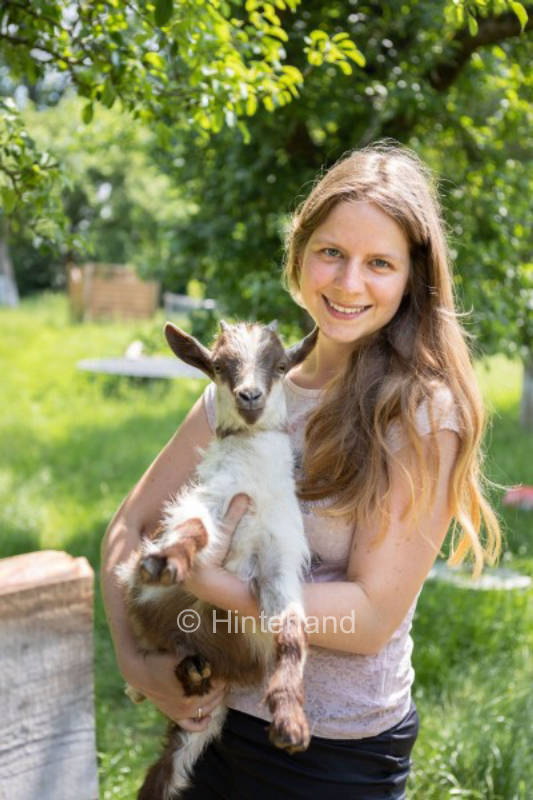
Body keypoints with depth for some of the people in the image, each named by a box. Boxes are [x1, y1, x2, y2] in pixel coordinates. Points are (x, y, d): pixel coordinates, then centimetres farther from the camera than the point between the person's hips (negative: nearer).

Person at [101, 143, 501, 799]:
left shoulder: (423, 413, -16)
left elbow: (373, 615, -19)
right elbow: (129, 526, 2)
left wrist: (202, 583, -21)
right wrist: (134, 660, -11)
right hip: (215, 722, 4)